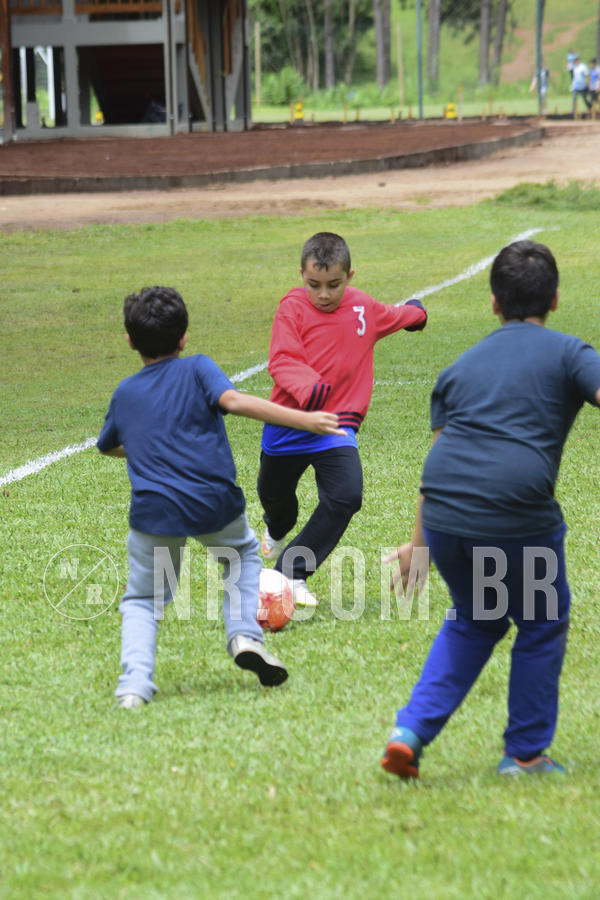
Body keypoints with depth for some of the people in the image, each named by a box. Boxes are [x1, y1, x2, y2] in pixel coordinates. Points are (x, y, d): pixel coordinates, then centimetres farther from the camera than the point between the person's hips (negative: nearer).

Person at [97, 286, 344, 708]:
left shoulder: (125, 393, 16)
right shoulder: (197, 369, 5)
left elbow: (107, 446, 33)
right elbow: (232, 400, -15)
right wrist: (303, 419, -19)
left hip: (154, 512, 1)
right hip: (214, 502, -1)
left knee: (142, 602, 17)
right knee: (243, 553, 31)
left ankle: (135, 685, -6)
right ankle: (245, 634, 9)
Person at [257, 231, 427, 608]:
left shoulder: (364, 308, 1)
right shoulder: (293, 308, -13)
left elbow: (390, 317, 26)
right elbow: (283, 361, -23)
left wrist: (414, 313, 47)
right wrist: (308, 387, -43)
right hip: (289, 423, -1)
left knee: (347, 496, -20)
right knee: (273, 493, 19)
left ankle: (292, 571, -11)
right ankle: (278, 529, 58)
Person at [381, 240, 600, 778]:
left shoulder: (462, 366, 21)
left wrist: (418, 543, 21)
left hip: (442, 514, 5)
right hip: (518, 518, -4)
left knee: (474, 621, 27)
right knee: (542, 625, 19)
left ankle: (411, 732, 16)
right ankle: (525, 754, 23)